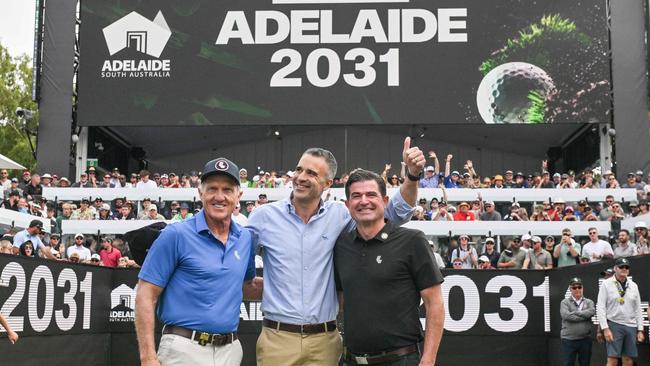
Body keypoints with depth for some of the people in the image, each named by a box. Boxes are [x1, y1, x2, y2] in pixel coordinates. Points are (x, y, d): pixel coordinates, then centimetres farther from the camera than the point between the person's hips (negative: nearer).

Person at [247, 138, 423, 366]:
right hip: (277, 338, -1)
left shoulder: (339, 216, 2)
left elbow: (395, 213, 3)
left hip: (324, 340, 2)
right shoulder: (264, 216, -1)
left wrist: (412, 175, -11)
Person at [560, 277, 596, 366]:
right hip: (568, 340, -3)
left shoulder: (589, 302, 10)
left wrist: (575, 313, -10)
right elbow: (566, 315, -16)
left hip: (585, 340, 3)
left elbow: (591, 312, -12)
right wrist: (584, 316, -10)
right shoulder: (565, 302, 3)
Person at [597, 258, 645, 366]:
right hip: (614, 325, -4)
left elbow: (638, 309, 12)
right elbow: (601, 307, -6)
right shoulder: (606, 284, -2)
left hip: (631, 326, 4)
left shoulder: (633, 286, 11)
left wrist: (640, 330, 6)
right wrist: (605, 328, -13)